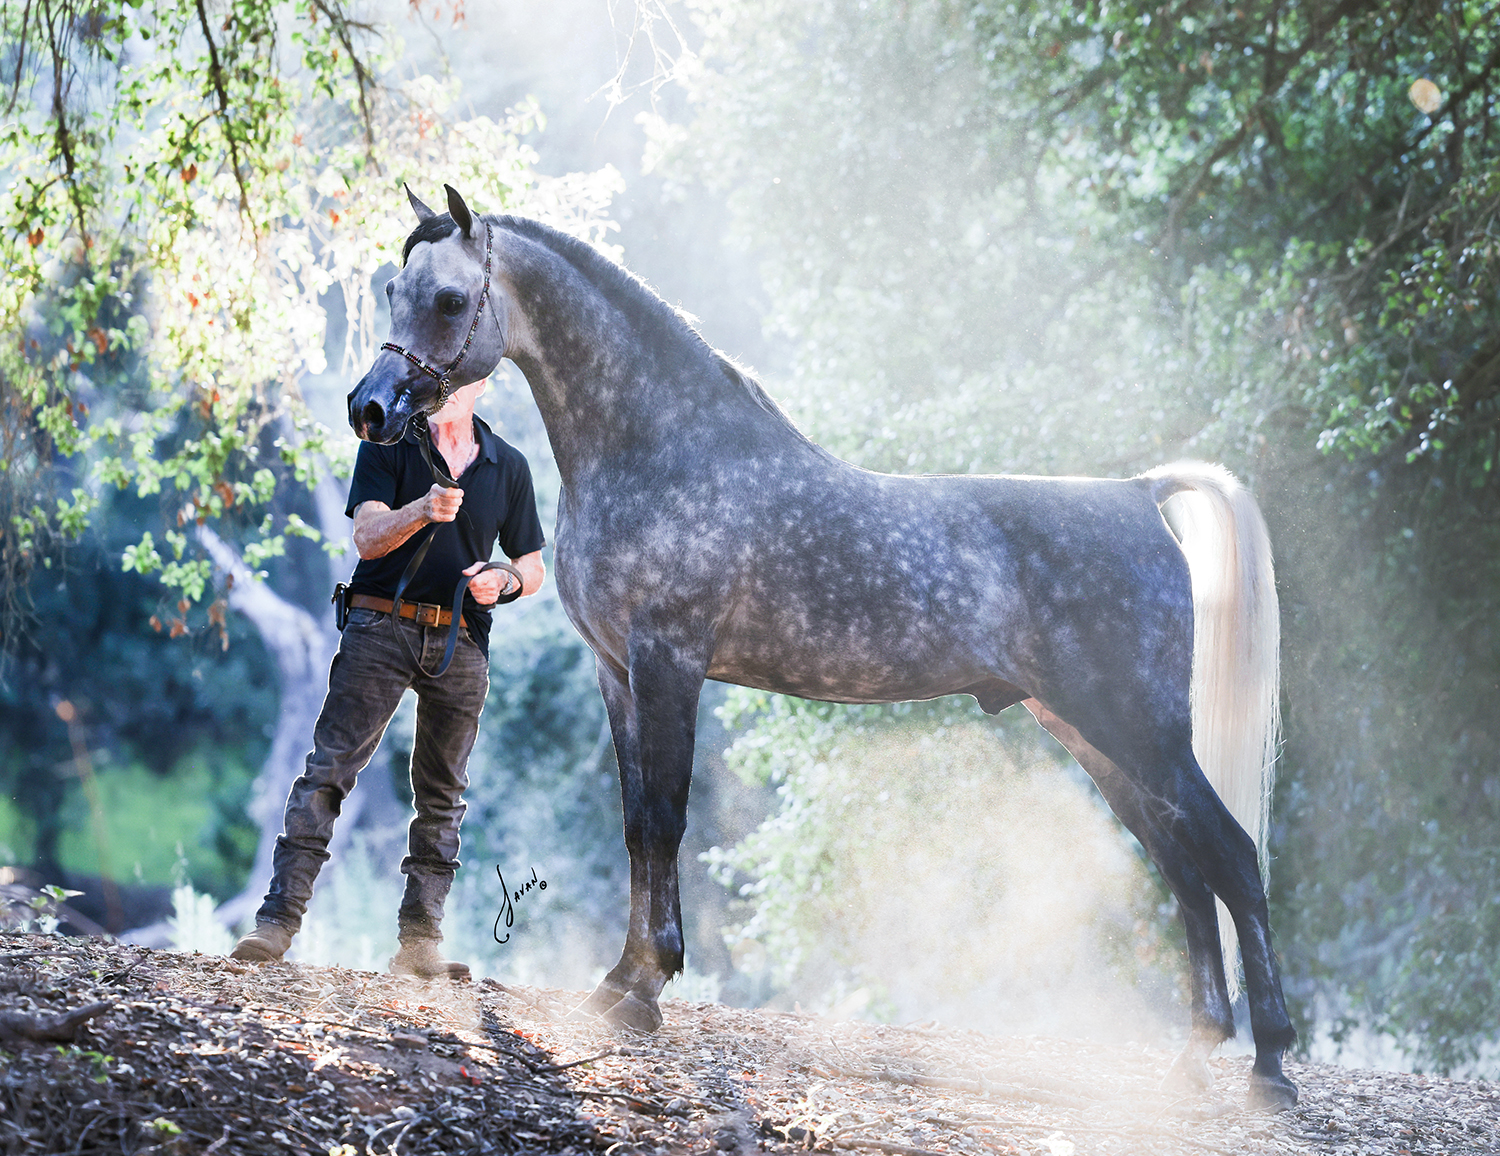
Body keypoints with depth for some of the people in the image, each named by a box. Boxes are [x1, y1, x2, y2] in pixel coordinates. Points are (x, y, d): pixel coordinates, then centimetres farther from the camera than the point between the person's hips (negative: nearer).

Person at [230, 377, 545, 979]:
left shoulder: (509, 467, 12)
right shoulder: (387, 446, 3)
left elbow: (532, 565, 17)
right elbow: (368, 538, -10)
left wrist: (504, 580, -7)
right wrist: (421, 511, -29)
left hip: (461, 642, 3)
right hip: (381, 628, -3)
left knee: (442, 794, 4)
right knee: (328, 769, -10)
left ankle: (419, 941, 7)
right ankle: (277, 922, -13)